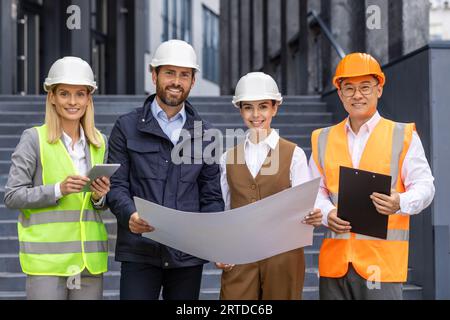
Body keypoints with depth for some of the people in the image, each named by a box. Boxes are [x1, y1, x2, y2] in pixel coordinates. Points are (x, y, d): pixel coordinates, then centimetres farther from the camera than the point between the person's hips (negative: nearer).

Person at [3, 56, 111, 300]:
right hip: (46, 258, -4)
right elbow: (12, 196, -5)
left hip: (89, 259, 4)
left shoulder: (99, 142, 10)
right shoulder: (34, 139, -3)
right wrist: (58, 190, -17)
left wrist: (99, 196, -5)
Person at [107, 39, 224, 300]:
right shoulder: (127, 127, 6)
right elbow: (116, 185, 0)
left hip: (189, 253, 2)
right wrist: (130, 214, -21)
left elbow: (211, 197, 10)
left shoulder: (204, 134, 12)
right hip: (140, 251, -2)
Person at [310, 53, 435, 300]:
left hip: (382, 260, -3)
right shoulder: (324, 139, 15)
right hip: (335, 259, 3)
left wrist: (400, 203, -21)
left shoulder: (403, 136, 5)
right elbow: (315, 189, 13)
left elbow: (424, 186, 1)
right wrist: (327, 213, -8)